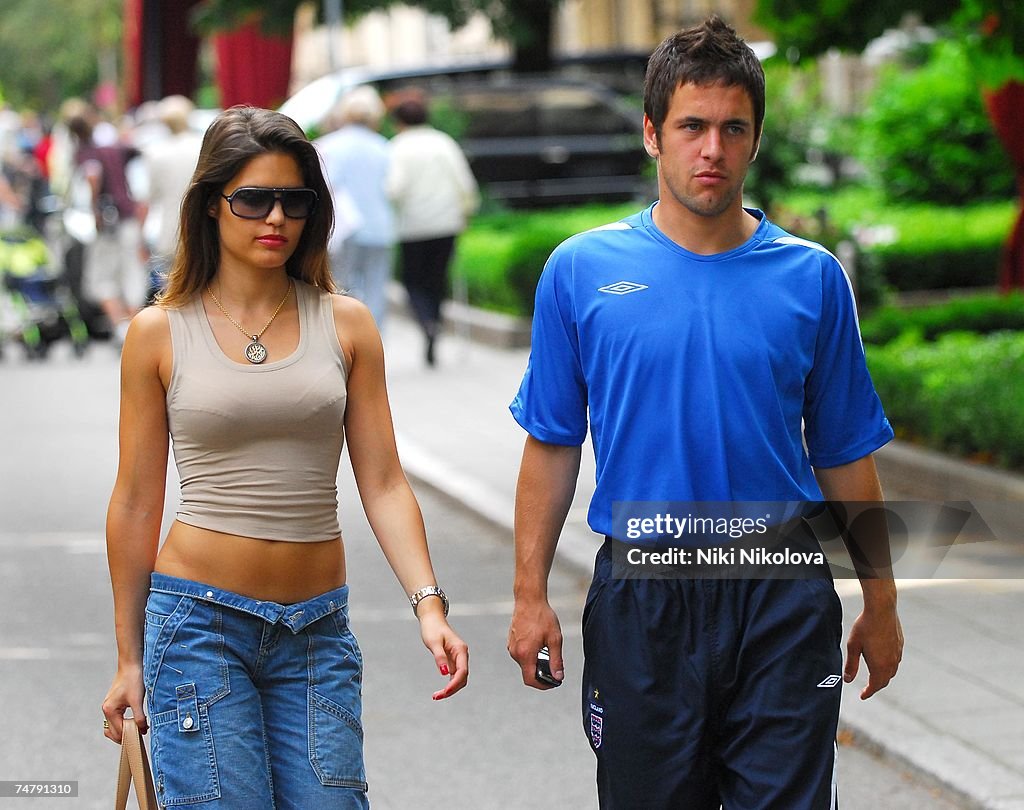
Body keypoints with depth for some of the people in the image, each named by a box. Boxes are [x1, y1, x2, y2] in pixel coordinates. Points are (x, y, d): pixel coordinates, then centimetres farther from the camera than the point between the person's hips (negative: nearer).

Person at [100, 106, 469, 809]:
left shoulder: (345, 325, 5)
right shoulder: (160, 333, 0)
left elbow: (383, 483, 2)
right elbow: (137, 503, 5)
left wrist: (429, 602, -12)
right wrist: (129, 659, 7)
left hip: (317, 629, 2)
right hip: (200, 619, -2)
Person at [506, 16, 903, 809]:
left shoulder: (812, 277, 2)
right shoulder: (583, 270, 1)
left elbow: (845, 456, 8)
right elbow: (552, 446, 5)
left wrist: (881, 603, 9)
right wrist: (531, 595, 0)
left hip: (782, 602, 0)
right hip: (641, 599, 0)